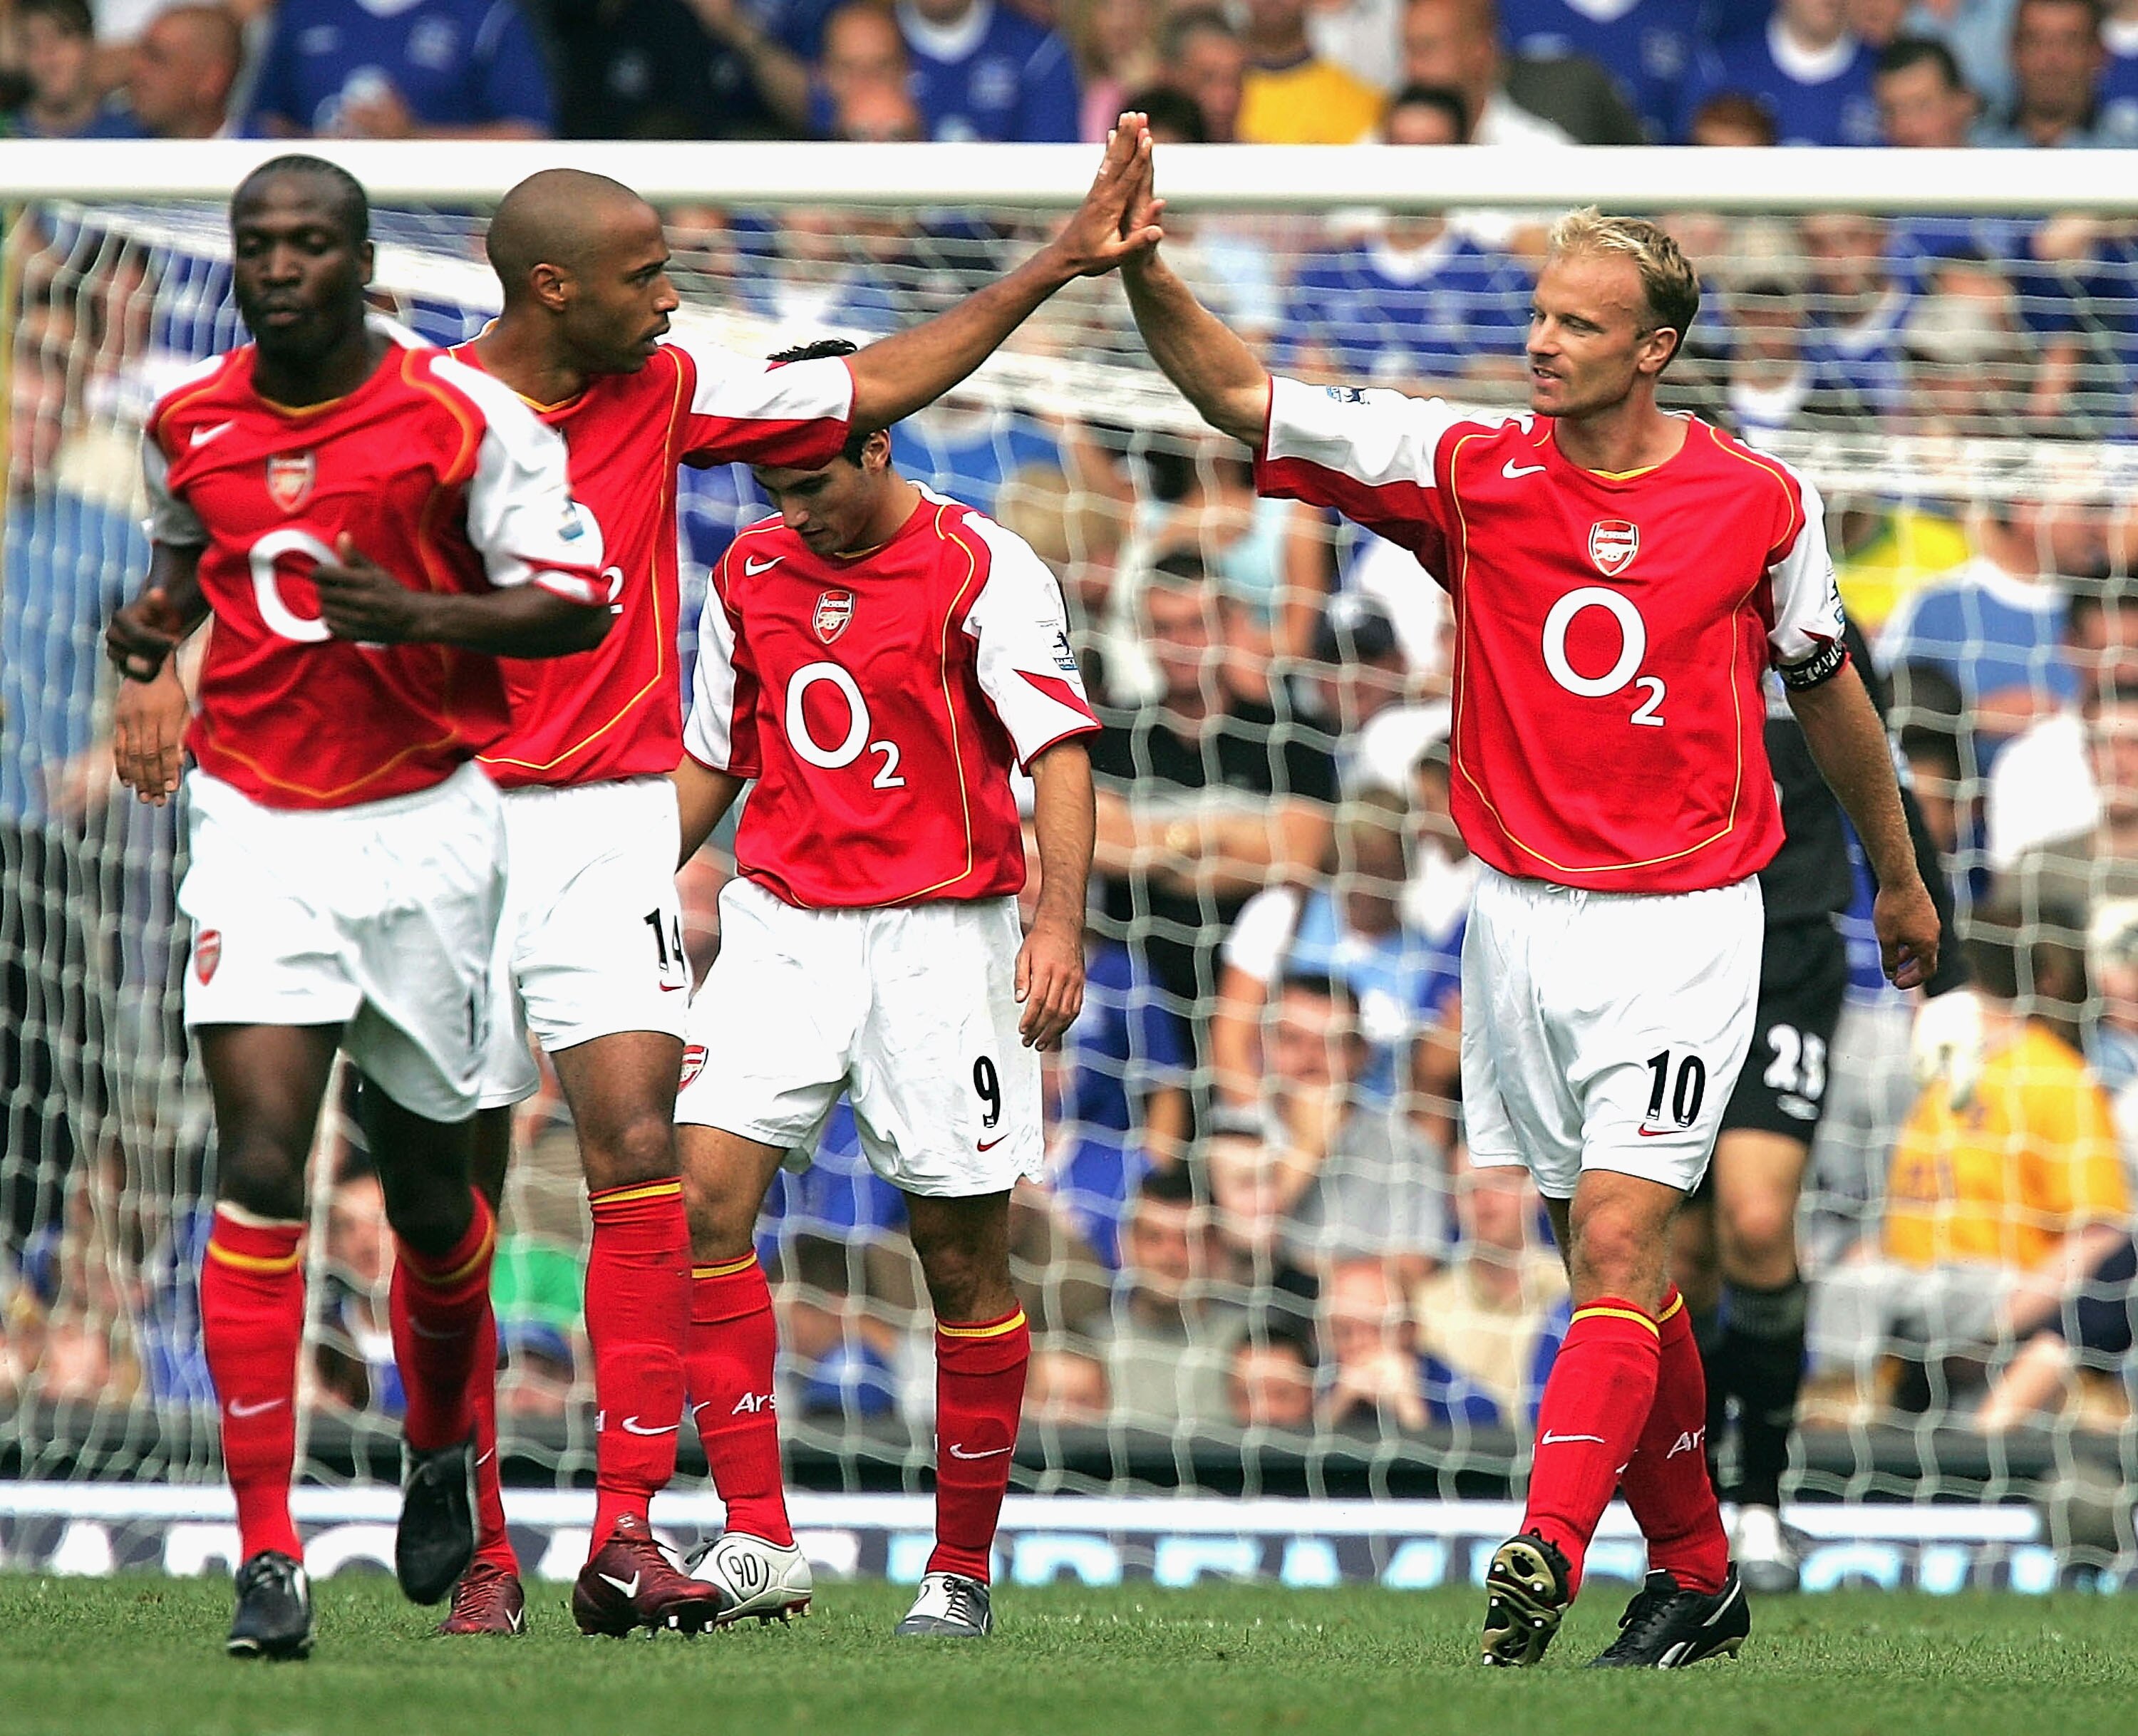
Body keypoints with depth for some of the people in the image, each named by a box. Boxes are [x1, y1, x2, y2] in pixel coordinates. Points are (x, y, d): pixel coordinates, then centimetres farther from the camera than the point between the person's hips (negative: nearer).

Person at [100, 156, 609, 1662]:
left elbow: (576, 603, -8)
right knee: (259, 1167, -15)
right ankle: (268, 1554, -17)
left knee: (428, 1185, 10)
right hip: (258, 827, 1)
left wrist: (413, 613, -23)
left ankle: (443, 1446, 41)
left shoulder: (467, 416, -7)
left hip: (428, 826, -1)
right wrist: (157, 614, 3)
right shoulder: (188, 425, 4)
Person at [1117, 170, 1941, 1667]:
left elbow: (1828, 688, 13)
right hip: (1521, 916, 3)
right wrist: (1144, 274, -24)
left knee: (1620, 1244, -16)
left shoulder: (1761, 502, -3)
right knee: (1613, 1266, 9)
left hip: (1684, 926, -3)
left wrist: (1900, 878, 23)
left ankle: (1547, 1551, -28)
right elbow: (1241, 396, -7)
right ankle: (1696, 1574, 21)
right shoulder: (1470, 471, -2)